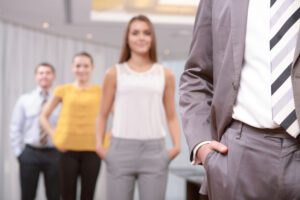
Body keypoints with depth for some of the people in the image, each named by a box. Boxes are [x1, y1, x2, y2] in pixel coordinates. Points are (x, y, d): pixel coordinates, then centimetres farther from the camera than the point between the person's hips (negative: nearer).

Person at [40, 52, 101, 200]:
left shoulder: (100, 91, 2)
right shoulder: (63, 90, 5)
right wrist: (54, 135, 1)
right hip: (68, 149, 1)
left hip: (91, 150, 0)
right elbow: (44, 116, 13)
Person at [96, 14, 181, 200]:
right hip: (121, 149, 0)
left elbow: (171, 116, 12)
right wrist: (99, 144, -2)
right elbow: (103, 114, 11)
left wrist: (177, 144, -2)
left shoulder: (165, 74, 10)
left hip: (154, 150, 1)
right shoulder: (115, 73, 8)